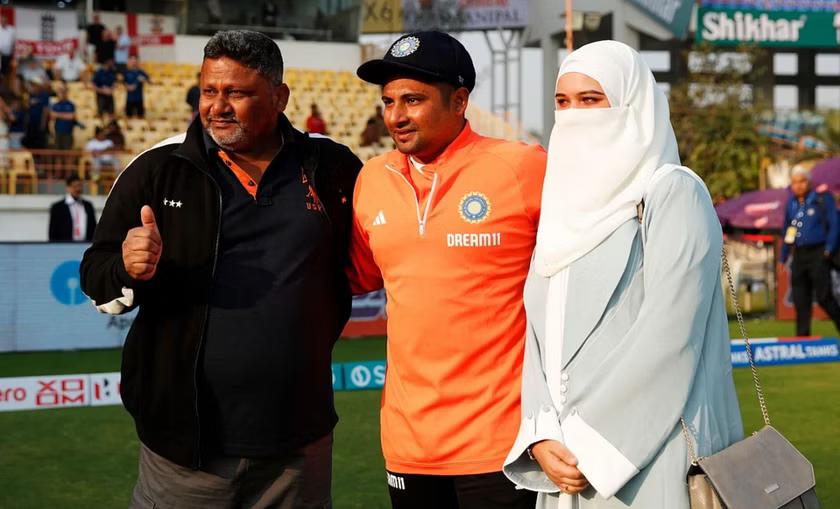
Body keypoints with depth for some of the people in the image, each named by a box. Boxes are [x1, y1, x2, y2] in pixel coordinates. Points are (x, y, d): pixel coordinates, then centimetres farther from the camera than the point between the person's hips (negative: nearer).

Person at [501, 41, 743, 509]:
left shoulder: (673, 193, -7)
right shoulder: (567, 206, 13)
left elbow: (668, 336, -16)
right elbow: (541, 331, 8)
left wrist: (591, 443, -14)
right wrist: (541, 436, -6)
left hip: (652, 460, -6)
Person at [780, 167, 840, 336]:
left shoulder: (822, 199, -1)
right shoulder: (791, 204, 13)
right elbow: (787, 232, 20)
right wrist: (782, 259, 16)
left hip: (818, 253, -5)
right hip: (799, 255, 5)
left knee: (824, 296, -11)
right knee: (800, 300, 3)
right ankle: (802, 336, 8)